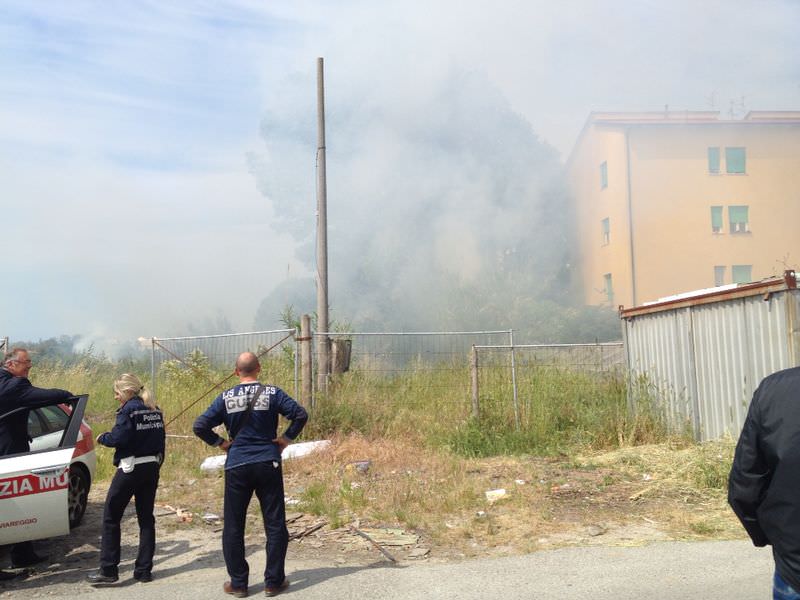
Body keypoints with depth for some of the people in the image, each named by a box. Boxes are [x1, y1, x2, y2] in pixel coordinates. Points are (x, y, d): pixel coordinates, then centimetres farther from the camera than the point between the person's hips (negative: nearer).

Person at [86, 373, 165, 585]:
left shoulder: (129, 409, -11)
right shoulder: (154, 410, 10)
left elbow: (118, 438, -17)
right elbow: (160, 439, 11)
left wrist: (102, 437, 3)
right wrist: (157, 464, 17)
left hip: (131, 468, -7)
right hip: (152, 467, 7)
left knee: (111, 517, 5)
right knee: (146, 518, 11)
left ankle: (108, 570, 7)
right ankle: (144, 570, 14)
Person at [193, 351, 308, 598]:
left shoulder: (226, 397, 0)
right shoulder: (272, 393, -4)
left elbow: (200, 426, -5)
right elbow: (300, 415, -12)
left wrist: (220, 442, 6)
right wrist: (287, 438, -1)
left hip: (236, 467, 1)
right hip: (268, 464, -1)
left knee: (233, 527, 13)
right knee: (275, 525, 9)